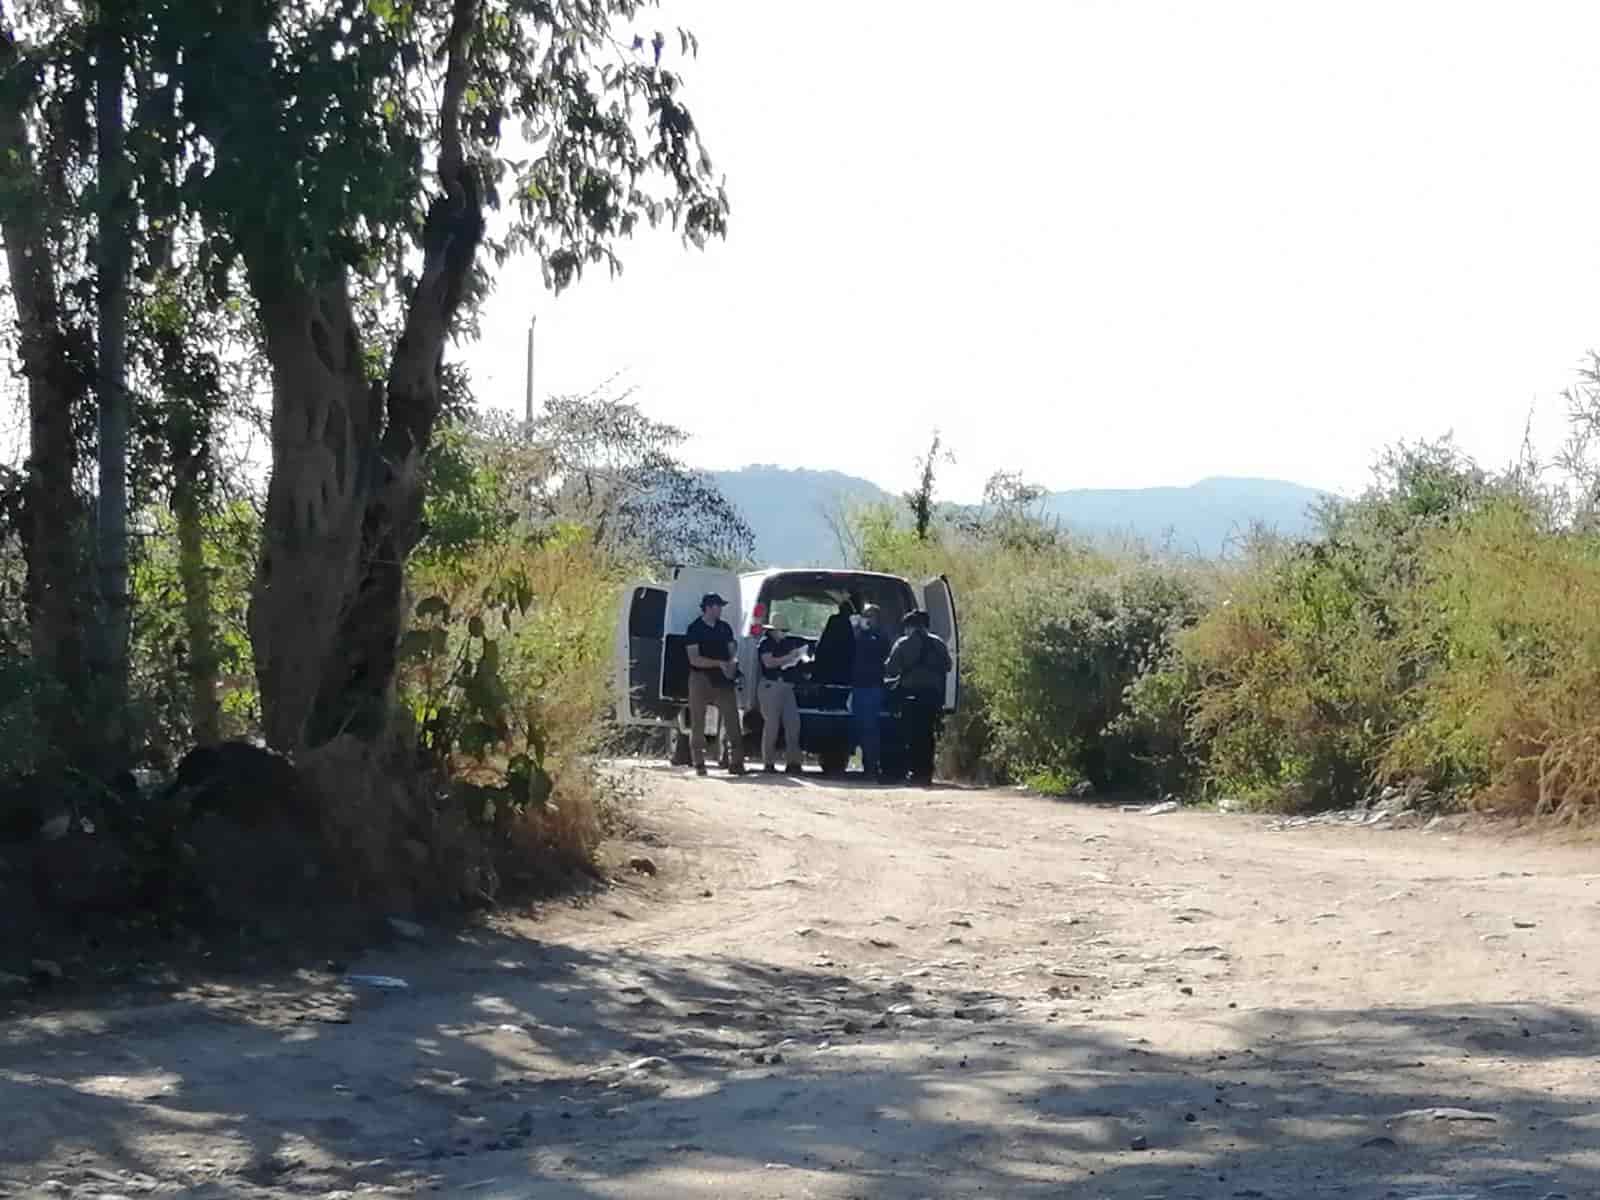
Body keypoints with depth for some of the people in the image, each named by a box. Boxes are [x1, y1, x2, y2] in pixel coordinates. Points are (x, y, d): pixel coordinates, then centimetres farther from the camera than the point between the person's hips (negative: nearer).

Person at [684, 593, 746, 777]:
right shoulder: (695, 629, -5)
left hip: (723, 679, 5)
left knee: (732, 721, -2)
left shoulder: (725, 627, 12)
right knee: (698, 724, 1)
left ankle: (736, 762, 0)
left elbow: (731, 651, 18)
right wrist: (720, 663, -19)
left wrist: (732, 663, -6)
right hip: (701, 678, -5)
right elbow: (694, 659, -13)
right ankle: (699, 764, 6)